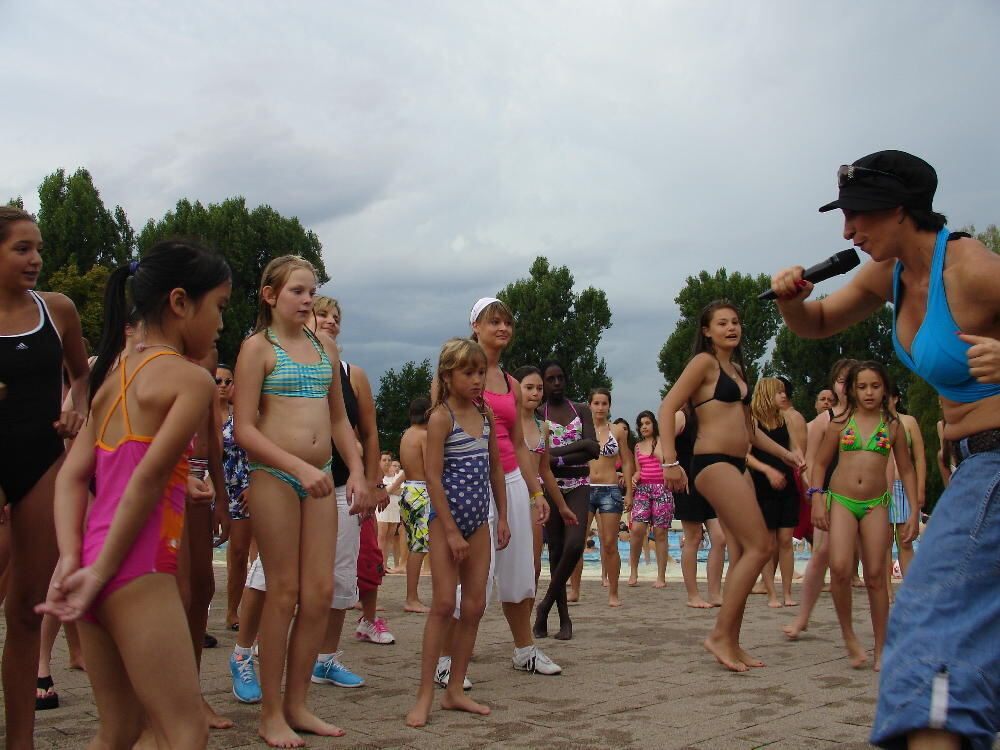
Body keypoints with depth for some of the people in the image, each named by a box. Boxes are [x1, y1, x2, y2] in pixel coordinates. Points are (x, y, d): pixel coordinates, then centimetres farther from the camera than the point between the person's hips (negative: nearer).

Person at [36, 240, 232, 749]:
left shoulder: (113, 373, 16)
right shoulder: (190, 378, -7)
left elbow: (72, 475, 7)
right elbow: (149, 478, -16)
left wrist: (71, 559, -2)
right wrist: (101, 572, -13)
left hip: (92, 563, 8)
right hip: (138, 572, -8)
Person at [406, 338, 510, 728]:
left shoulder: (485, 414, 8)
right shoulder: (441, 417, -11)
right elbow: (433, 477, -15)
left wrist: (502, 517, 12)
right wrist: (451, 532, -17)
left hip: (478, 519, 7)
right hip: (446, 517, -6)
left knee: (475, 606, 6)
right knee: (444, 604, -9)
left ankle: (455, 690, 14)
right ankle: (424, 696, -3)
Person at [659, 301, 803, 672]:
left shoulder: (736, 369, 22)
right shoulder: (705, 362, -4)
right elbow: (667, 408, -13)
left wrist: (784, 453, 26)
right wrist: (670, 460, -23)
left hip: (737, 466, 9)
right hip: (713, 462, -9)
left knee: (742, 555, 6)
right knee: (760, 547, -14)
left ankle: (731, 644, 10)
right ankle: (721, 634, -10)